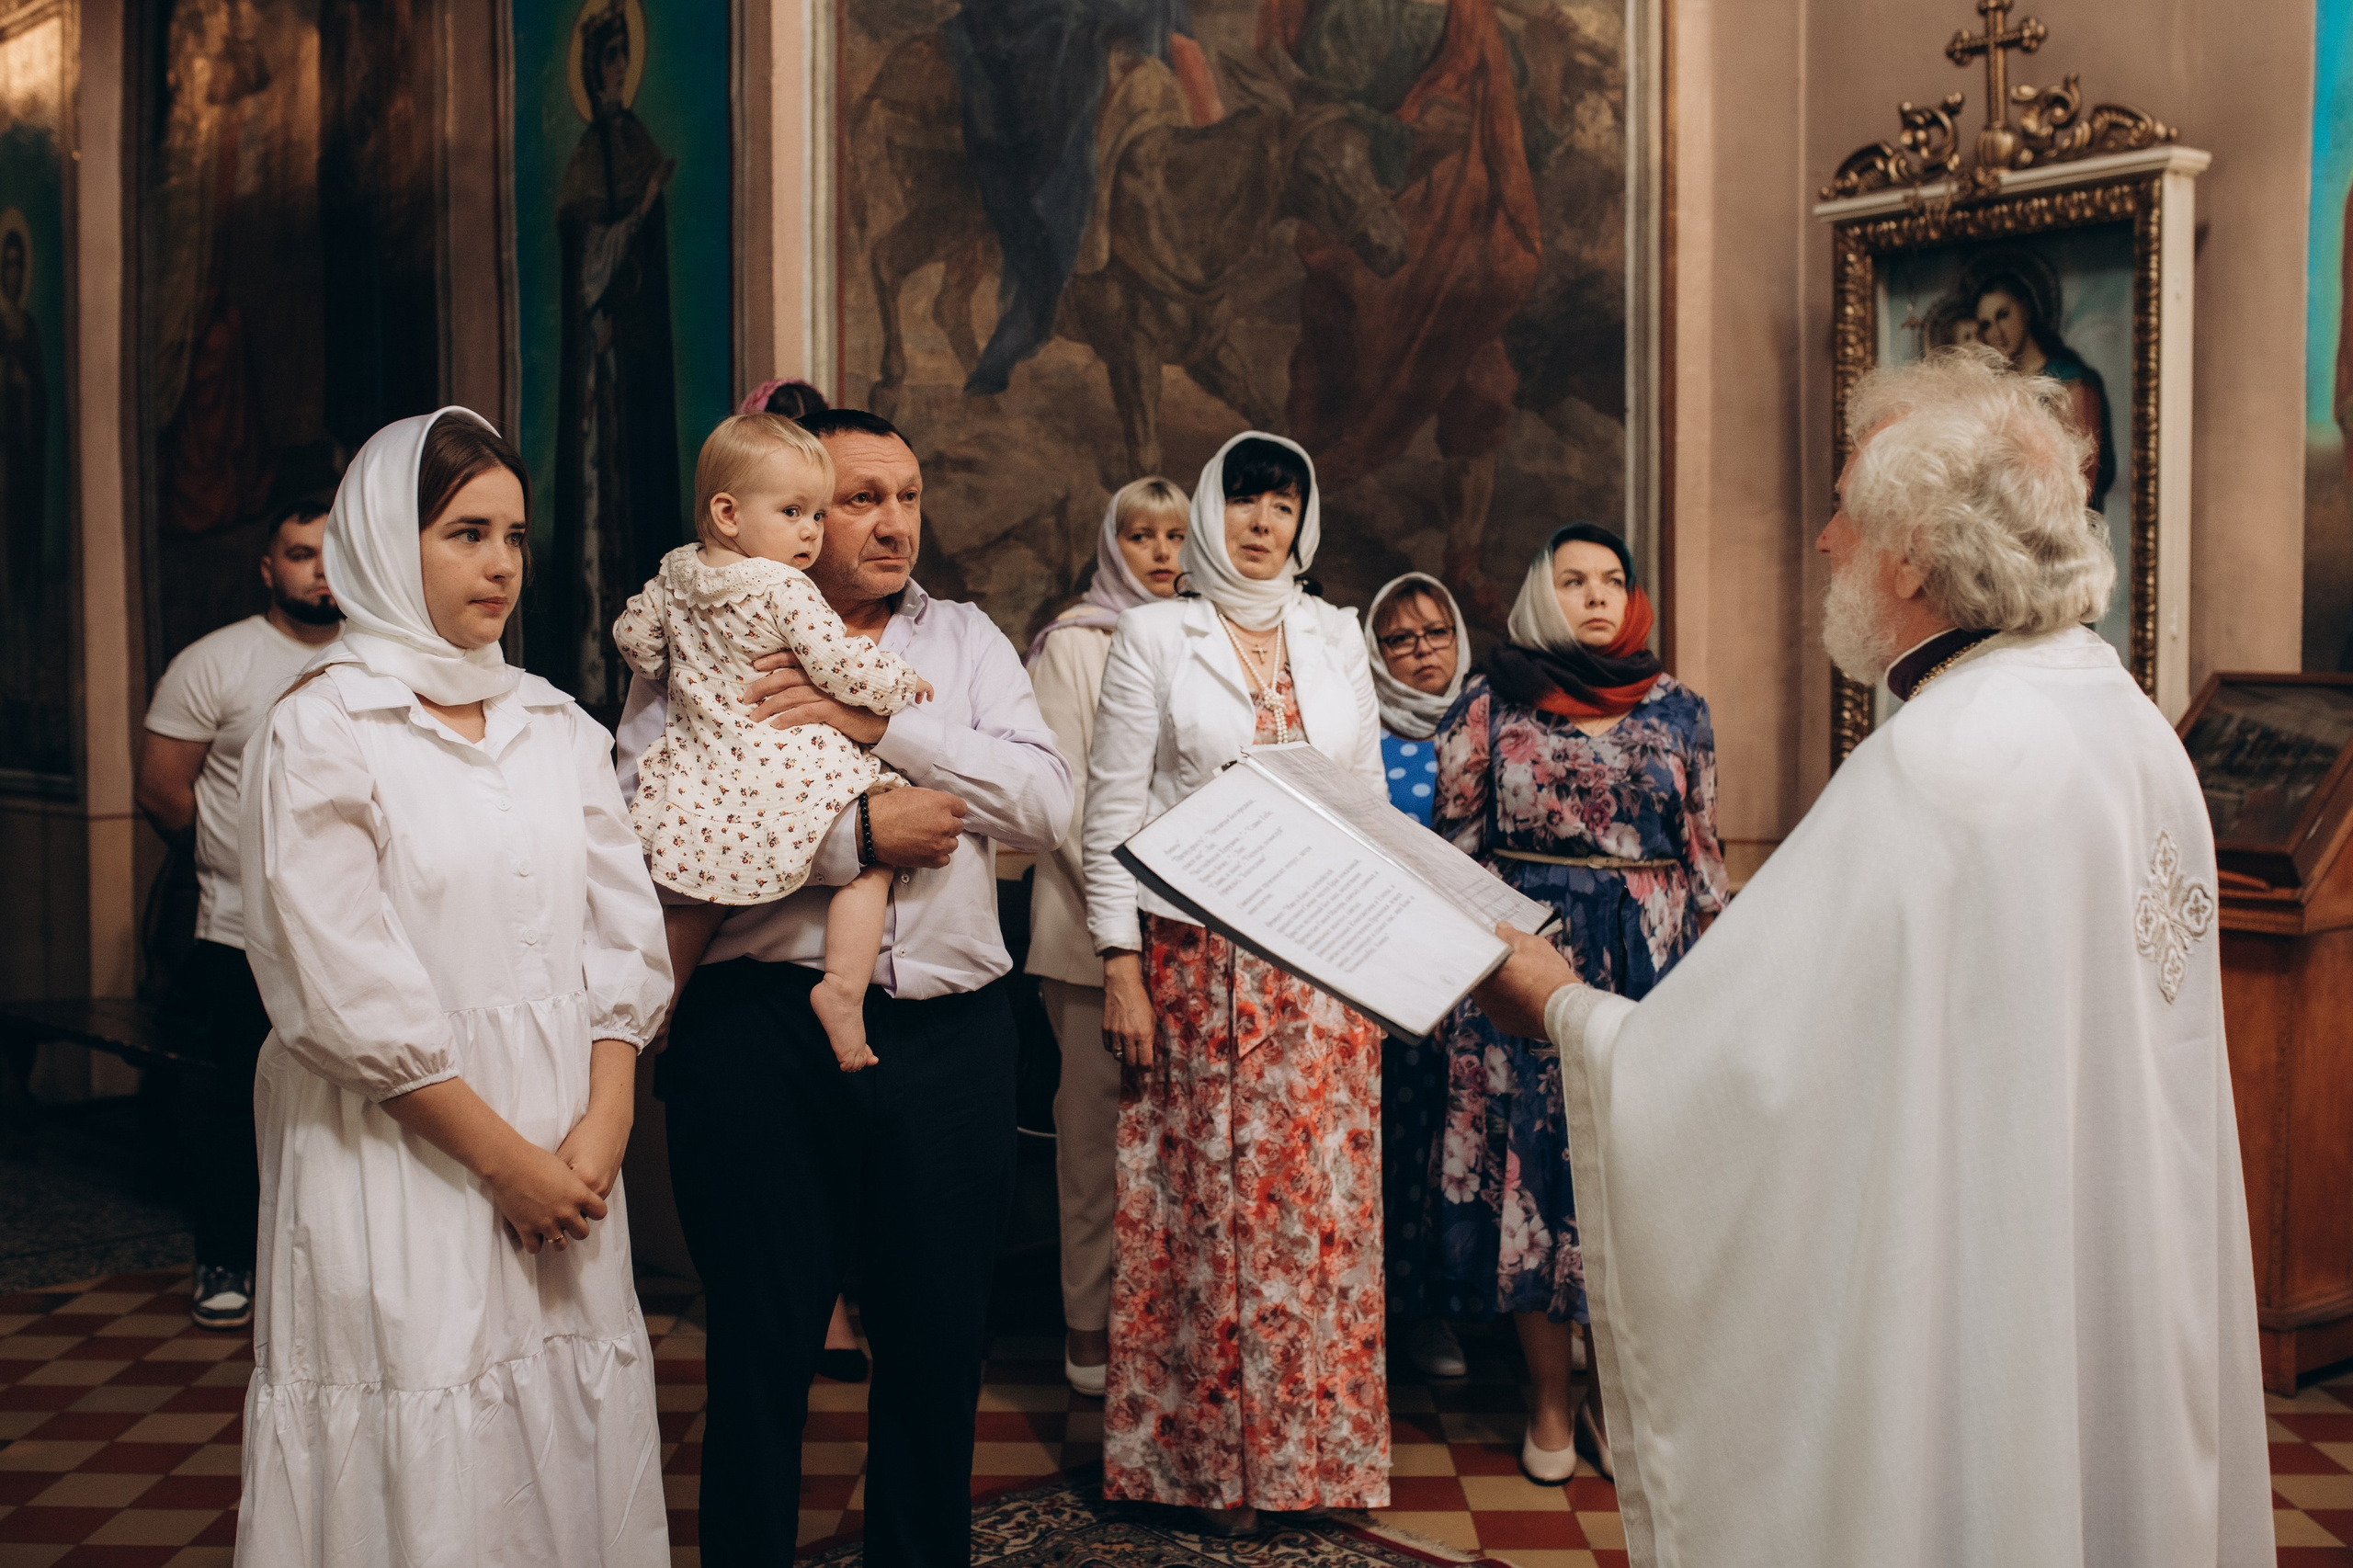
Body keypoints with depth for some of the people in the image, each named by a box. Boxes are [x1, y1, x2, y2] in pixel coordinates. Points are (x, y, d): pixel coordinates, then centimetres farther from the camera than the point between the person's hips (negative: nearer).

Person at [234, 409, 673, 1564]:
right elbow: (350, 990, -12)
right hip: (401, 1161, -5)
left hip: (567, 1160, 5)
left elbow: (624, 937, 7)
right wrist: (505, 1156, -12)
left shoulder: (558, 728, 10)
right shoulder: (319, 734, -6)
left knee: (572, 1430, 9)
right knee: (421, 1466, 0)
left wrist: (600, 1131, -6)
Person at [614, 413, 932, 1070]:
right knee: (870, 855, 3)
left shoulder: (674, 573, 9)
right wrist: (903, 684, 2)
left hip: (695, 780, 7)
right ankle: (842, 985, -10)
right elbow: (842, 666, -15)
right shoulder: (784, 588, -12)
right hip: (787, 778, -6)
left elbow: (633, 634, 20)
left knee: (692, 900, 19)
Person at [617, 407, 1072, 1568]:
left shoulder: (965, 638, 14)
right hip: (766, 1030, -3)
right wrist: (859, 833, -16)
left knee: (940, 1346, 13)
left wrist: (883, 723, -12)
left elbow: (1046, 804, -1)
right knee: (761, 1349, 7)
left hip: (950, 1032, 3)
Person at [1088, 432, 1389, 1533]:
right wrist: (1120, 968, -9)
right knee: (1203, 1204, 2)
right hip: (1196, 963, -3)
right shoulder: (1154, 636, 2)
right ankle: (1207, 1456, 14)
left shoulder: (1335, 637, 12)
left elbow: (1371, 801, 15)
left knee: (1320, 1204, 4)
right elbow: (1112, 810, -2)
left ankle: (1314, 1447, 17)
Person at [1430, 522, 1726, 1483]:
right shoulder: (1490, 707, 4)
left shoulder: (1678, 710, 9)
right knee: (1533, 1162, 1)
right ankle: (1550, 1398, 14)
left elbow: (1703, 854, 11)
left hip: (1649, 970, 2)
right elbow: (1452, 853, 5)